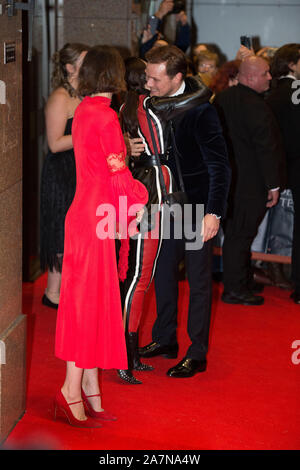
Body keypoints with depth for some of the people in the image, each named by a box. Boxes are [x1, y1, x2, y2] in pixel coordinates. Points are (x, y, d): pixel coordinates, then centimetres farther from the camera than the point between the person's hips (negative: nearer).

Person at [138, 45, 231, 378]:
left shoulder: (199, 110, -19)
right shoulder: (154, 104, 2)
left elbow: (219, 165, -20)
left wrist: (214, 213, -26)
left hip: (196, 208, -7)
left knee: (198, 281, 4)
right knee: (163, 272, 16)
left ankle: (197, 354, 15)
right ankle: (165, 340, 32)